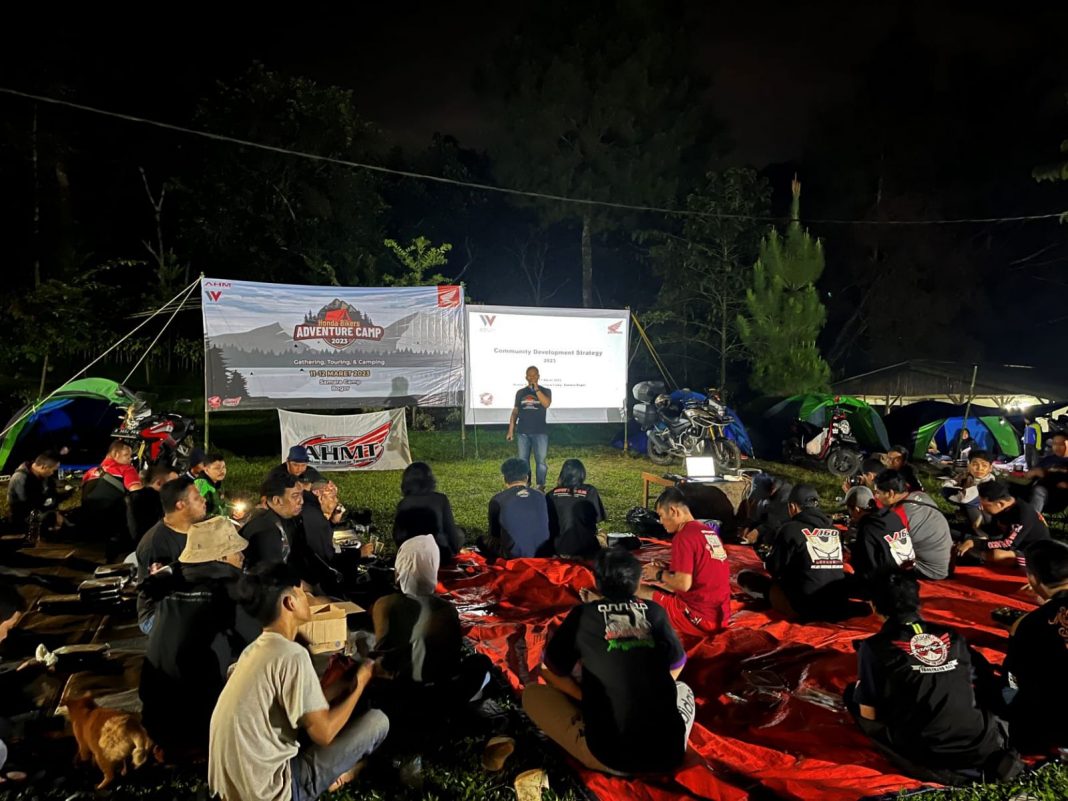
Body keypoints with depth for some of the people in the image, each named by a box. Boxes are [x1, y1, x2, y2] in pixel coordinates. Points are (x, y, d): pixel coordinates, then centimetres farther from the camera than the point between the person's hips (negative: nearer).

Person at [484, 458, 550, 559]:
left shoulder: (497, 500, -6)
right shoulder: (540, 496, 3)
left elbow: (494, 534, 7)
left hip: (514, 555, -4)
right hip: (543, 553, 4)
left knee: (484, 542, 23)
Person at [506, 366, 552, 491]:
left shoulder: (545, 391, 4)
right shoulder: (521, 392, 10)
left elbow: (546, 404, -17)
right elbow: (515, 411, 12)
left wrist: (536, 389, -17)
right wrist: (510, 430, 7)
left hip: (540, 432, -2)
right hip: (523, 432, 2)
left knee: (541, 460, -4)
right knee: (523, 460, 4)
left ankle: (541, 486, 2)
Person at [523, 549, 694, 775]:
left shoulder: (583, 614, 1)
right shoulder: (654, 611, 8)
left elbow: (549, 671, 11)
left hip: (610, 756, -3)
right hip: (669, 753, 3)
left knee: (533, 694, 14)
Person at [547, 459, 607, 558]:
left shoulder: (553, 494, -2)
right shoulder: (590, 491, -7)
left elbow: (549, 521, 4)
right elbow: (598, 518, -3)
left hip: (561, 547, 2)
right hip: (586, 547, -2)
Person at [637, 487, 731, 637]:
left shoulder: (683, 537, -16)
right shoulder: (709, 531, 10)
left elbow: (684, 584, -22)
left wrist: (659, 574, -3)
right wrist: (666, 569, 12)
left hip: (699, 618, -9)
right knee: (655, 586, 24)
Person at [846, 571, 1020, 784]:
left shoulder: (874, 647, -8)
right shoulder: (953, 637, 6)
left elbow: (869, 714, -2)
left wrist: (861, 690, 20)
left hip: (928, 757, -5)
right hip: (982, 747, 5)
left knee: (852, 693, 14)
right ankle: (992, 757, 9)